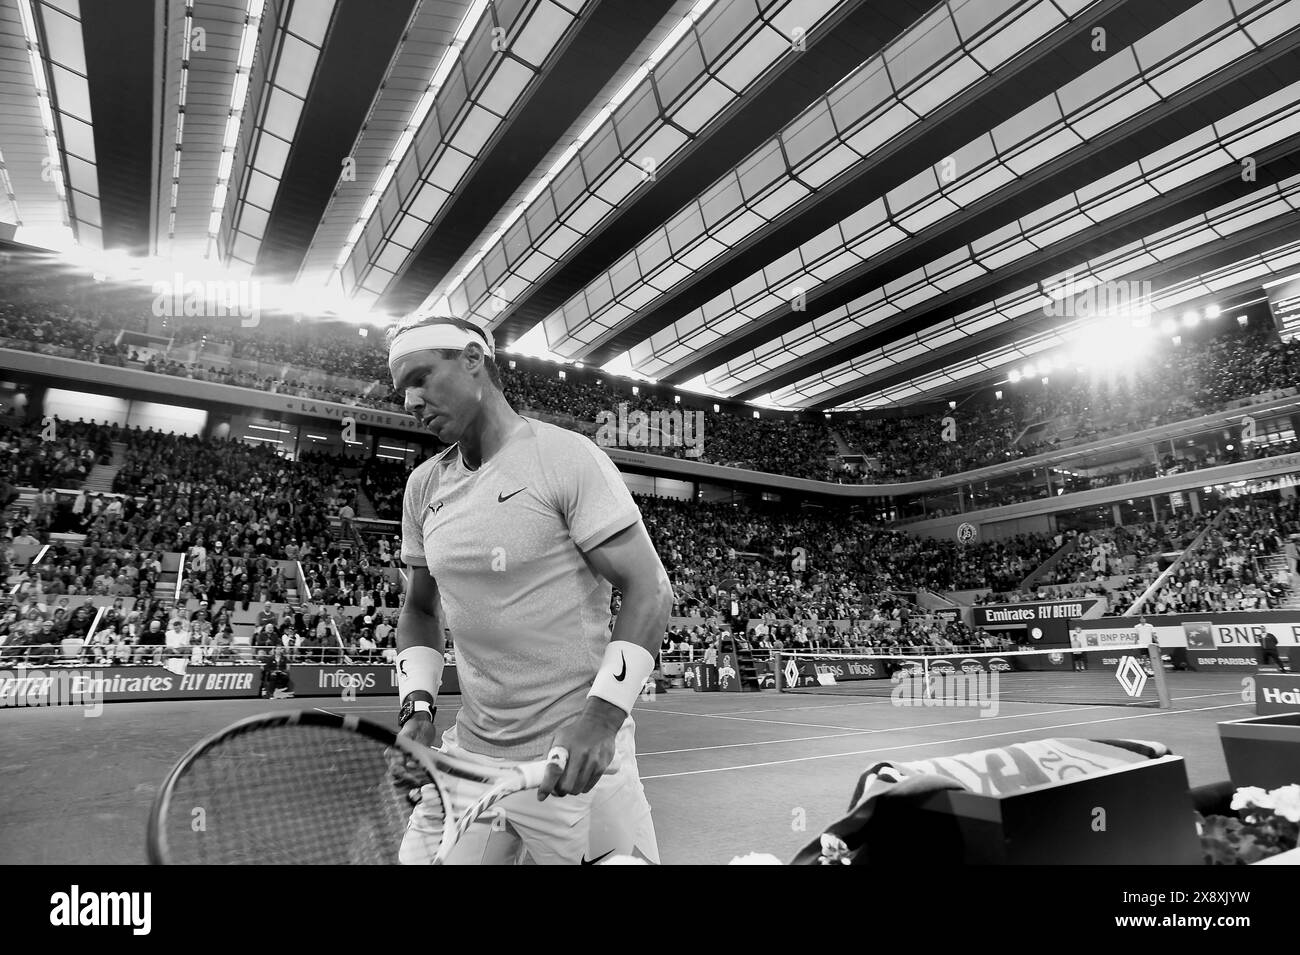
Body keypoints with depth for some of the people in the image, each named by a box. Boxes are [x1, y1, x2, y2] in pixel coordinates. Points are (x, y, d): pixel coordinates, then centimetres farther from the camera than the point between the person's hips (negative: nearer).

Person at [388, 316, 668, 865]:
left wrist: (601, 716, -23)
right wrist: (417, 707, 1)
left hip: (575, 756, -5)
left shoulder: (567, 457, -12)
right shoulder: (423, 486, 7)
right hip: (468, 754, 5)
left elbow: (649, 590, -14)